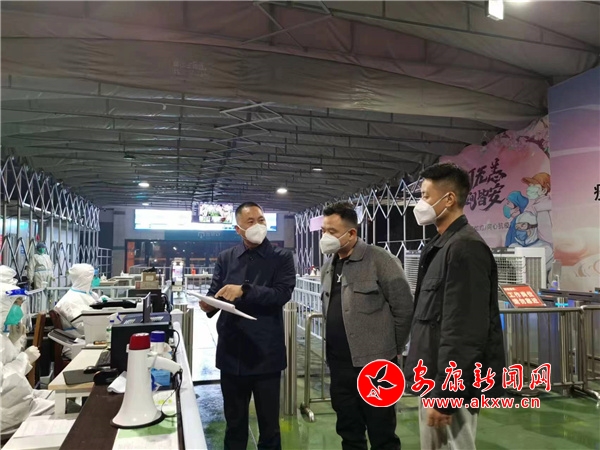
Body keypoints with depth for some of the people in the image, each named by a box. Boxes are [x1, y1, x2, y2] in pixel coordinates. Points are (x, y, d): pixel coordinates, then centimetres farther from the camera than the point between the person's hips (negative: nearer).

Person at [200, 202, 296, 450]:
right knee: (234, 423, 19)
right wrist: (209, 304, -20)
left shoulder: (281, 257, -1)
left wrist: (244, 290, -25)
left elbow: (282, 293, -16)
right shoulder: (225, 258, 8)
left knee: (269, 423, 13)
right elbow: (214, 295, 2)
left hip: (266, 353, -2)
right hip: (232, 352, 3)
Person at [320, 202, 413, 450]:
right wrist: (334, 344, 14)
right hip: (339, 364, 7)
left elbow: (404, 307, -10)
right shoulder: (328, 267, 10)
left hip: (374, 363, -6)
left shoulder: (379, 259, -12)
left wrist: (393, 349, -3)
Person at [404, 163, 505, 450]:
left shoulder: (465, 248, -18)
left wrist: (444, 397, -21)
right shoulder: (441, 245, 12)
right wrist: (433, 387, 17)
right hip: (435, 380, 9)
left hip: (451, 385, -9)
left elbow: (464, 332, -23)